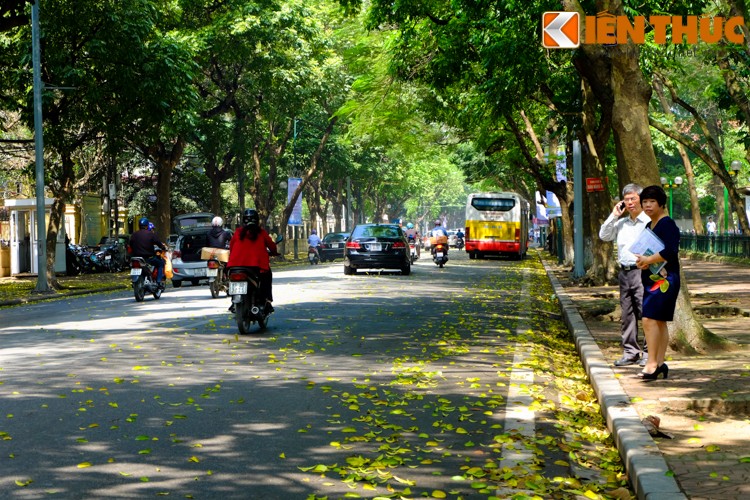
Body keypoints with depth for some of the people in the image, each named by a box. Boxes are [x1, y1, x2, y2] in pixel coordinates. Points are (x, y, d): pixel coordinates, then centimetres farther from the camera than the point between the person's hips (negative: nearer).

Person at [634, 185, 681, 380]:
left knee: (650, 319, -16)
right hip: (651, 279, 9)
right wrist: (641, 260, 1)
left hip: (664, 278, -9)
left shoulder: (668, 224, -11)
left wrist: (648, 260, -15)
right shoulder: (649, 226, 18)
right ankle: (660, 364, 13)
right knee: (659, 322, 10)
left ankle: (652, 364, -15)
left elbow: (670, 251, -22)